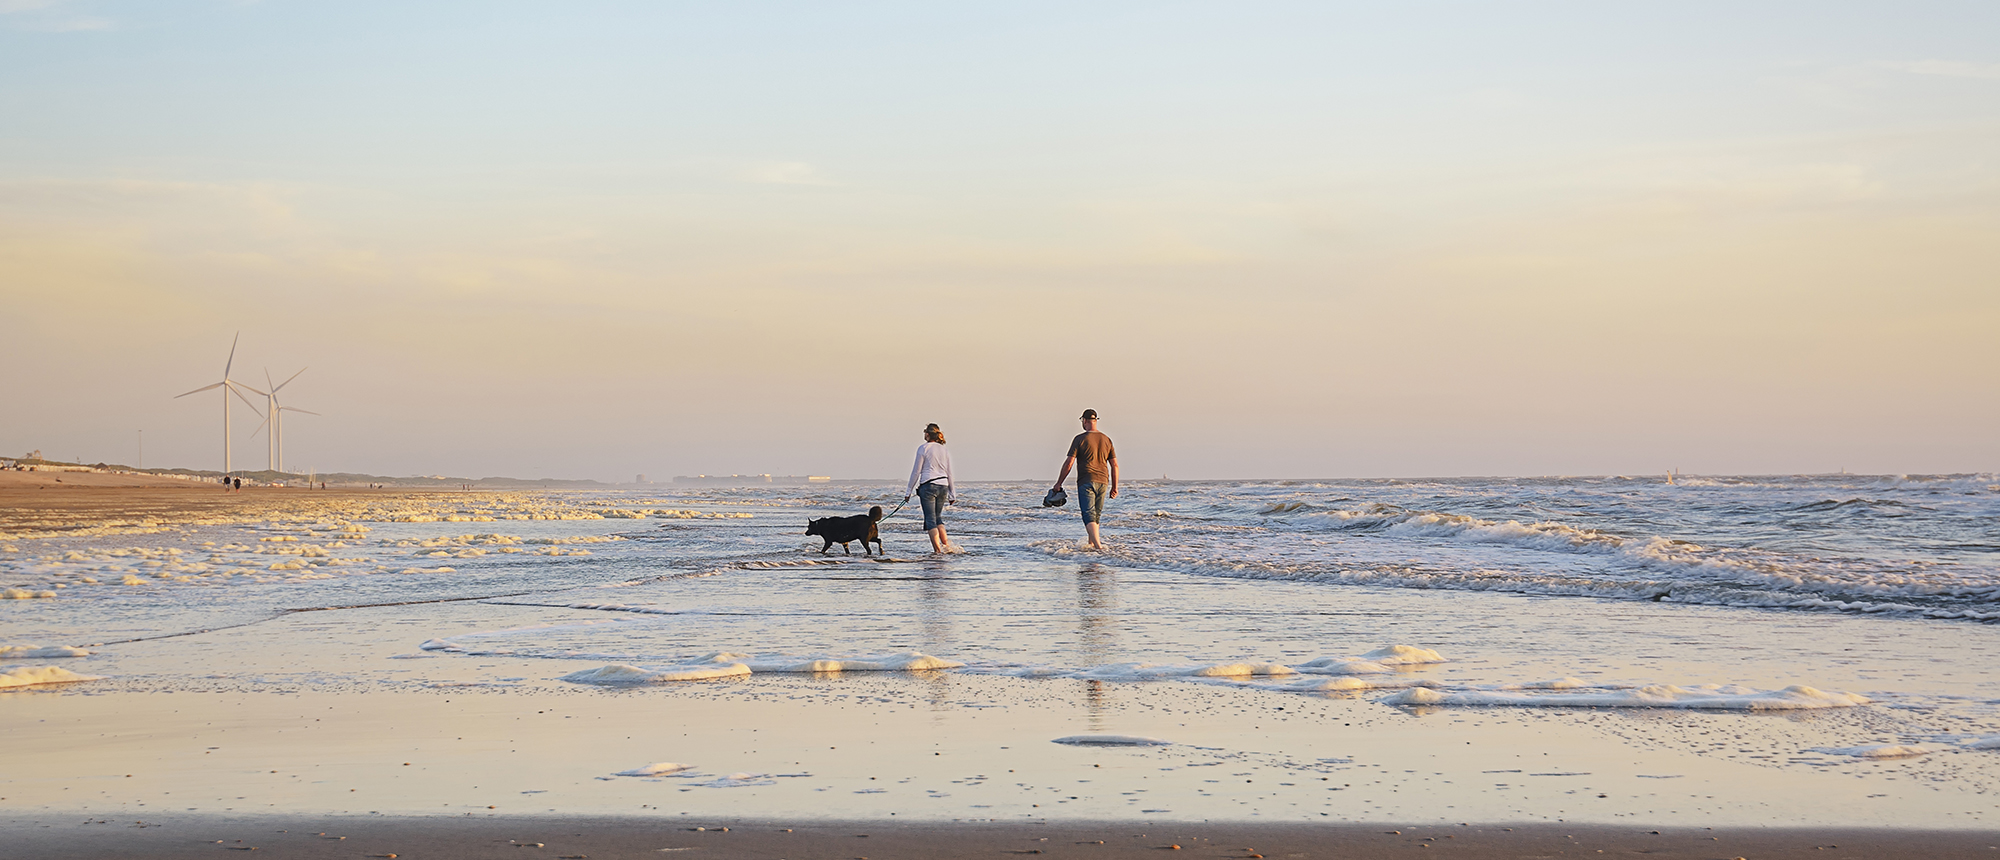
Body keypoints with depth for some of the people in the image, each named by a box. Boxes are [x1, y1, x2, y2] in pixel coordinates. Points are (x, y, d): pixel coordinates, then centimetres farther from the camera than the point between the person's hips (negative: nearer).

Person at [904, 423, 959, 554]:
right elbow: (949, 474, 15)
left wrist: (908, 491, 2)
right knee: (938, 517, 19)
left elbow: (916, 471, -4)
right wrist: (952, 495, 21)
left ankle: (938, 550, -8)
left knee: (931, 519, -2)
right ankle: (947, 545, 7)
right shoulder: (945, 451, 12)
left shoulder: (923, 448, -4)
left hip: (928, 486, -6)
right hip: (943, 486, 6)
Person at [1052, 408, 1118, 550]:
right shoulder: (1106, 440, 10)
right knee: (1096, 516, 19)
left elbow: (1069, 463, -8)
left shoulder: (1080, 439, -5)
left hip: (1086, 482, -5)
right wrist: (1115, 487, 16)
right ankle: (1091, 544, 27)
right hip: (1102, 482, 5)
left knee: (1089, 517, -10)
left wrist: (1059, 483, 0)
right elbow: (1114, 465, 10)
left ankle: (1098, 546, -26)